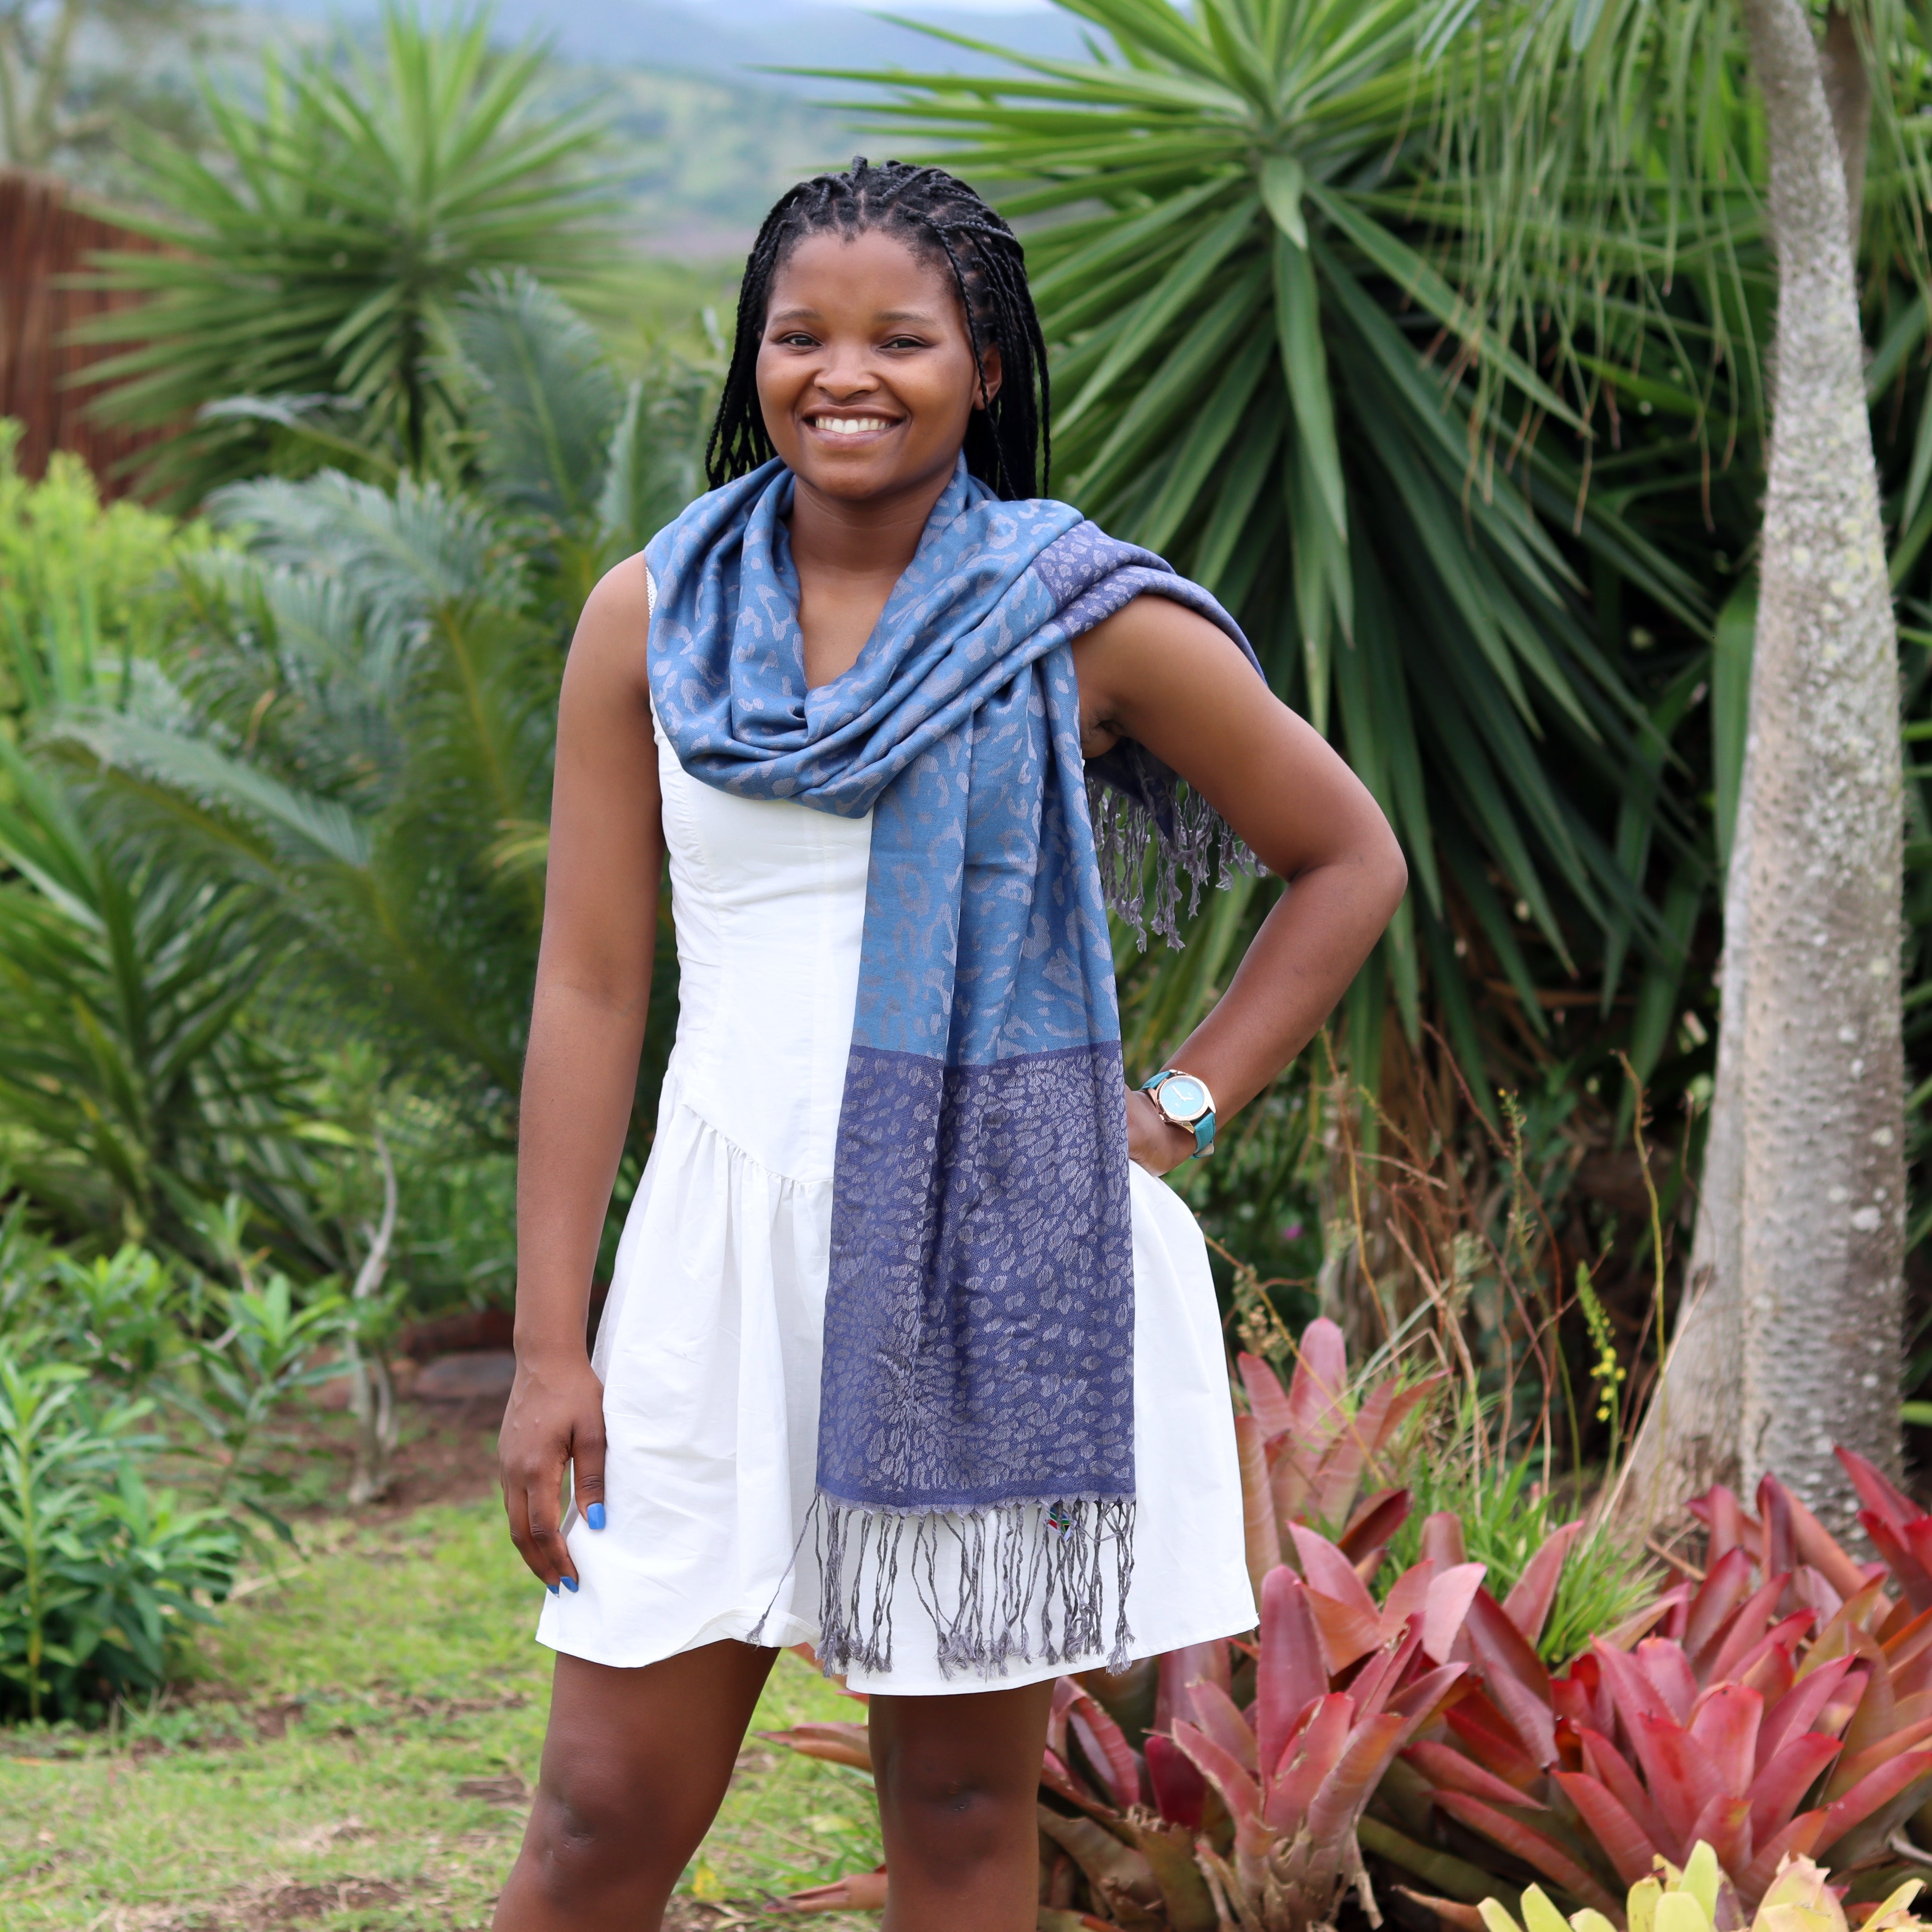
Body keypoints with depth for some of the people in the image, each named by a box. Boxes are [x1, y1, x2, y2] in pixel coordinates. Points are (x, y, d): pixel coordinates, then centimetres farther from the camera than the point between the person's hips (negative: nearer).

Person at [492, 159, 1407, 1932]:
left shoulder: (1087, 623, -1)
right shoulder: (653, 620, 4)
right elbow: (590, 984, 4)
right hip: (728, 1242, 2)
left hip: (998, 1267, -1)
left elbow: (1350, 863, 10)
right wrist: (549, 1347, 0)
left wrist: (1181, 1107, 0)